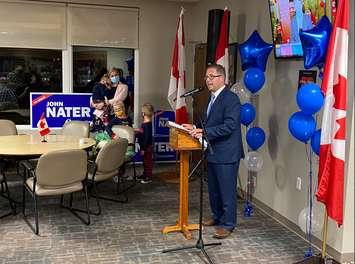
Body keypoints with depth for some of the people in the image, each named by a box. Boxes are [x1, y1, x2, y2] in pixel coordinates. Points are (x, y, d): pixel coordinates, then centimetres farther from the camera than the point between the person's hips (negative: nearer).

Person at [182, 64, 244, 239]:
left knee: (227, 190, 2)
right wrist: (196, 128, 3)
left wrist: (203, 132, -25)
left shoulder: (231, 99, -16)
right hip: (213, 152, 9)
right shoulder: (213, 98, 14)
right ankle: (217, 216, 36)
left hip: (226, 153, -9)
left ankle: (228, 224, 15)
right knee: (213, 189, 20)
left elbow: (229, 126, -24)